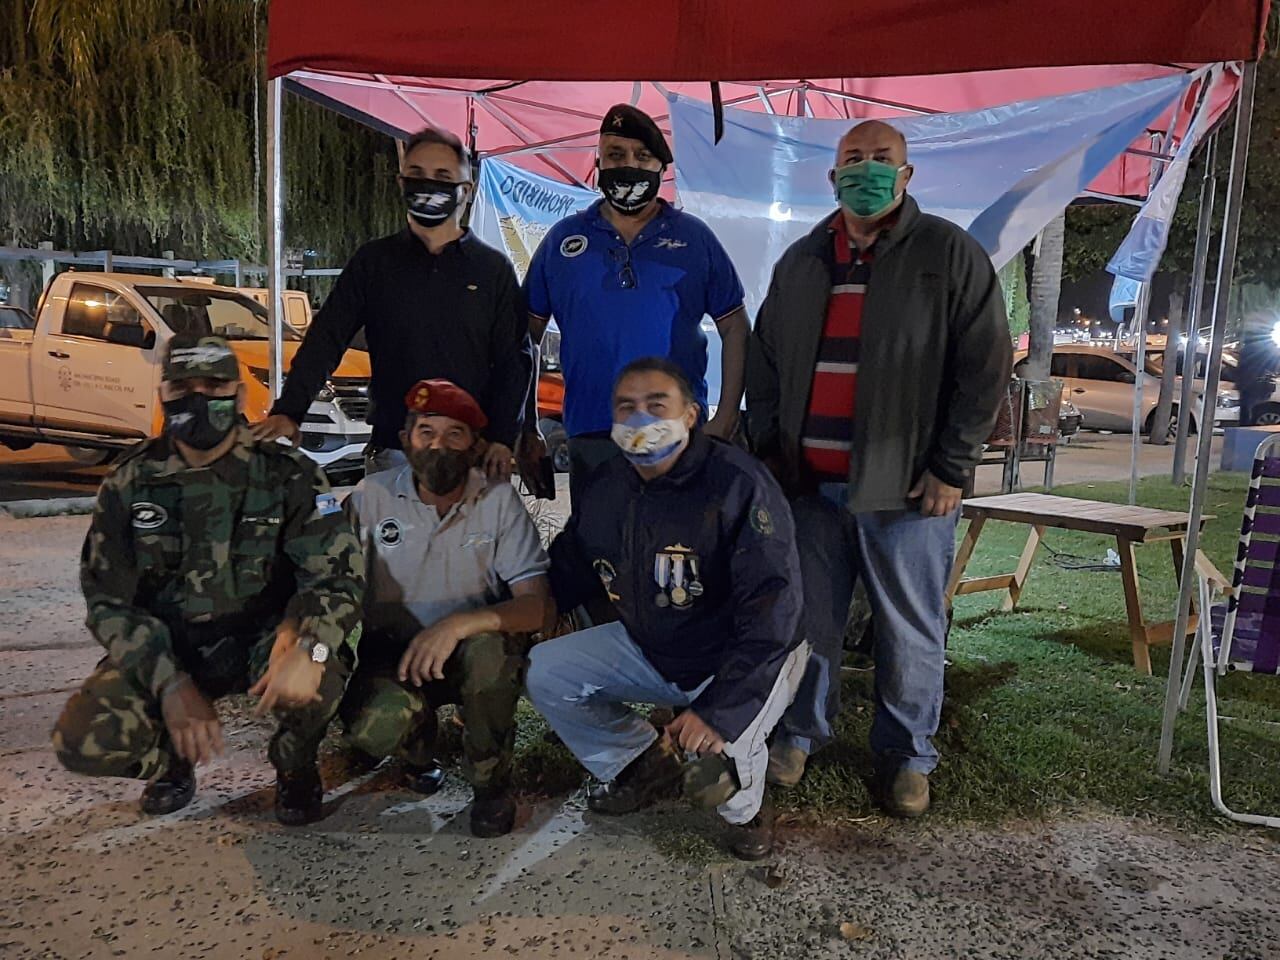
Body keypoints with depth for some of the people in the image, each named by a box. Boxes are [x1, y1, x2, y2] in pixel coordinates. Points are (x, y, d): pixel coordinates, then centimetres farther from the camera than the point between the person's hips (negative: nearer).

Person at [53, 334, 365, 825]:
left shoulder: (289, 476, -9)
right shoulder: (129, 486, -2)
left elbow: (338, 574, -16)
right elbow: (110, 601, -3)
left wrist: (309, 649, -38)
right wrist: (171, 683, -19)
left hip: (264, 639, -2)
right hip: (166, 647, 2)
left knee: (318, 680, -35)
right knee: (83, 741, -22)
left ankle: (295, 766, 2)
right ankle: (172, 759, 15)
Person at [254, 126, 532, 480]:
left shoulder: (494, 268, 6)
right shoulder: (374, 262, 9)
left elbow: (514, 360, 3)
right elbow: (325, 340, 4)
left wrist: (503, 440, -8)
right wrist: (288, 411, -9)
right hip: (392, 453, 1)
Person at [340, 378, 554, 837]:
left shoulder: (499, 500, -10)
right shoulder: (372, 497, -6)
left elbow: (539, 605, -18)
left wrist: (461, 623, -34)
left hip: (473, 653, 0)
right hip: (394, 652, 1)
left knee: (490, 649, -35)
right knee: (372, 728, -30)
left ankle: (490, 781, -6)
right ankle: (418, 744, 12)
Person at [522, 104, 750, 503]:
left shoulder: (695, 238, 6)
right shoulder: (563, 239, 7)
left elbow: (734, 327, 7)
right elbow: (527, 333, 9)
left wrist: (726, 418, -2)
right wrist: (526, 426, 5)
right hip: (589, 437, 1)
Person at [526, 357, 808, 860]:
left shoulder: (739, 484, -25)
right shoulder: (604, 486, -3)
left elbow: (772, 610, -30)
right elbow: (566, 573, 11)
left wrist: (719, 710, -36)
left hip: (742, 657, -6)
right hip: (646, 647, 7)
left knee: (714, 755, -31)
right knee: (543, 672, -4)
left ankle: (746, 808, 10)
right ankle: (644, 764, 17)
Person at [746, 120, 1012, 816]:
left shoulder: (949, 254, 1)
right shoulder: (799, 262, 14)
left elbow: (985, 364, -4)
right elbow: (764, 361, 19)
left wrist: (949, 467, -8)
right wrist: (768, 447, 8)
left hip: (907, 487, -3)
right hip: (808, 483, 4)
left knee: (910, 633, 7)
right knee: (807, 620, 12)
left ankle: (907, 753, 26)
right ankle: (800, 732, 31)